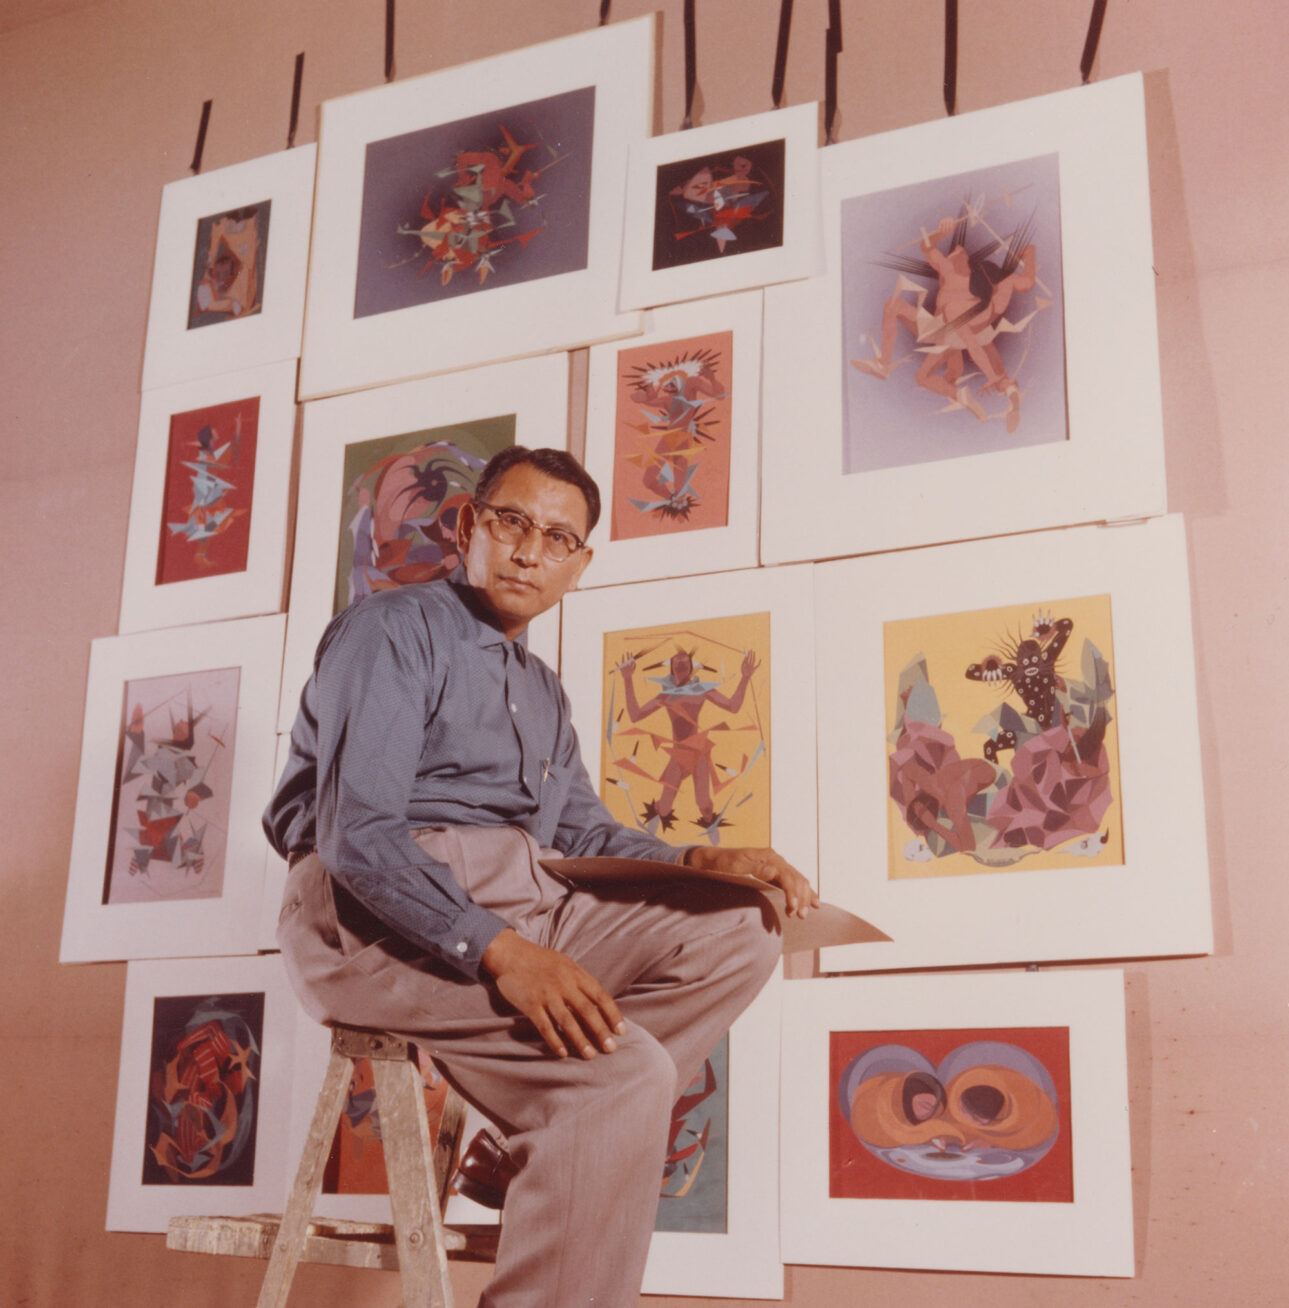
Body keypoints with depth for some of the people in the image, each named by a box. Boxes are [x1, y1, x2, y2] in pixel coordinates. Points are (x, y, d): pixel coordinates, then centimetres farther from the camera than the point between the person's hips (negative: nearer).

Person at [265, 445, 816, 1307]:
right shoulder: (390, 632, -4)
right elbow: (357, 835, -16)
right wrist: (498, 951, -28)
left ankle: (537, 1136, -11)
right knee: (628, 1073, -26)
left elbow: (582, 830, 25)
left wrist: (698, 861, 5)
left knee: (739, 929, -4)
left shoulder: (542, 691, 24)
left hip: (519, 910, 9)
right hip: (377, 918, -9)